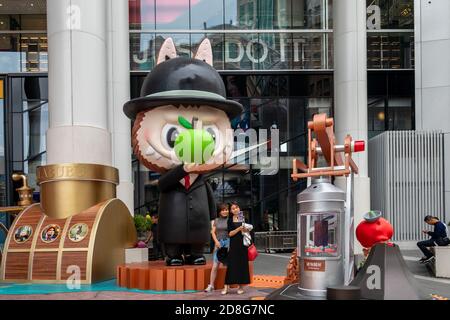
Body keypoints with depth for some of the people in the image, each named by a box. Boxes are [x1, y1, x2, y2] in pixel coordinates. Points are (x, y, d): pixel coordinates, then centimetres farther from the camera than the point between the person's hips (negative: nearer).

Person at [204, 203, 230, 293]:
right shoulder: (216, 221, 12)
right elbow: (213, 232, 10)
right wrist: (216, 241, -5)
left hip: (228, 242, -2)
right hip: (218, 243, 2)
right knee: (215, 266, -1)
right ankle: (211, 285, 2)